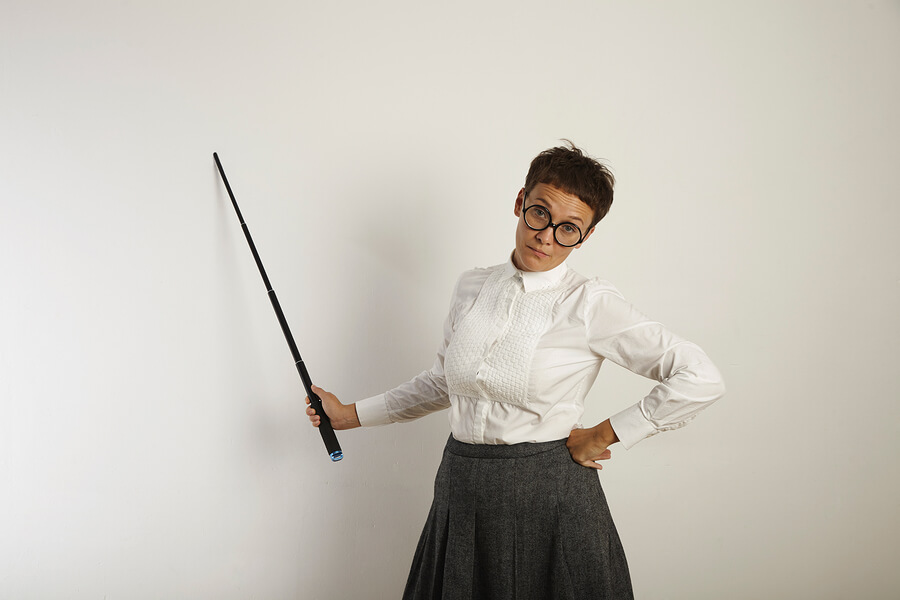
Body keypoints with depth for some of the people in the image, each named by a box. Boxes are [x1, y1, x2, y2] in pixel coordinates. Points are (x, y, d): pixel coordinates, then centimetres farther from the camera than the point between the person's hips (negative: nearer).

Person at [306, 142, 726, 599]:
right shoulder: (472, 288, 5)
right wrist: (350, 415, 20)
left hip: (547, 495, -5)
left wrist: (603, 437, -11)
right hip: (461, 490, 5)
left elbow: (700, 379, -16)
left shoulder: (589, 304, -11)